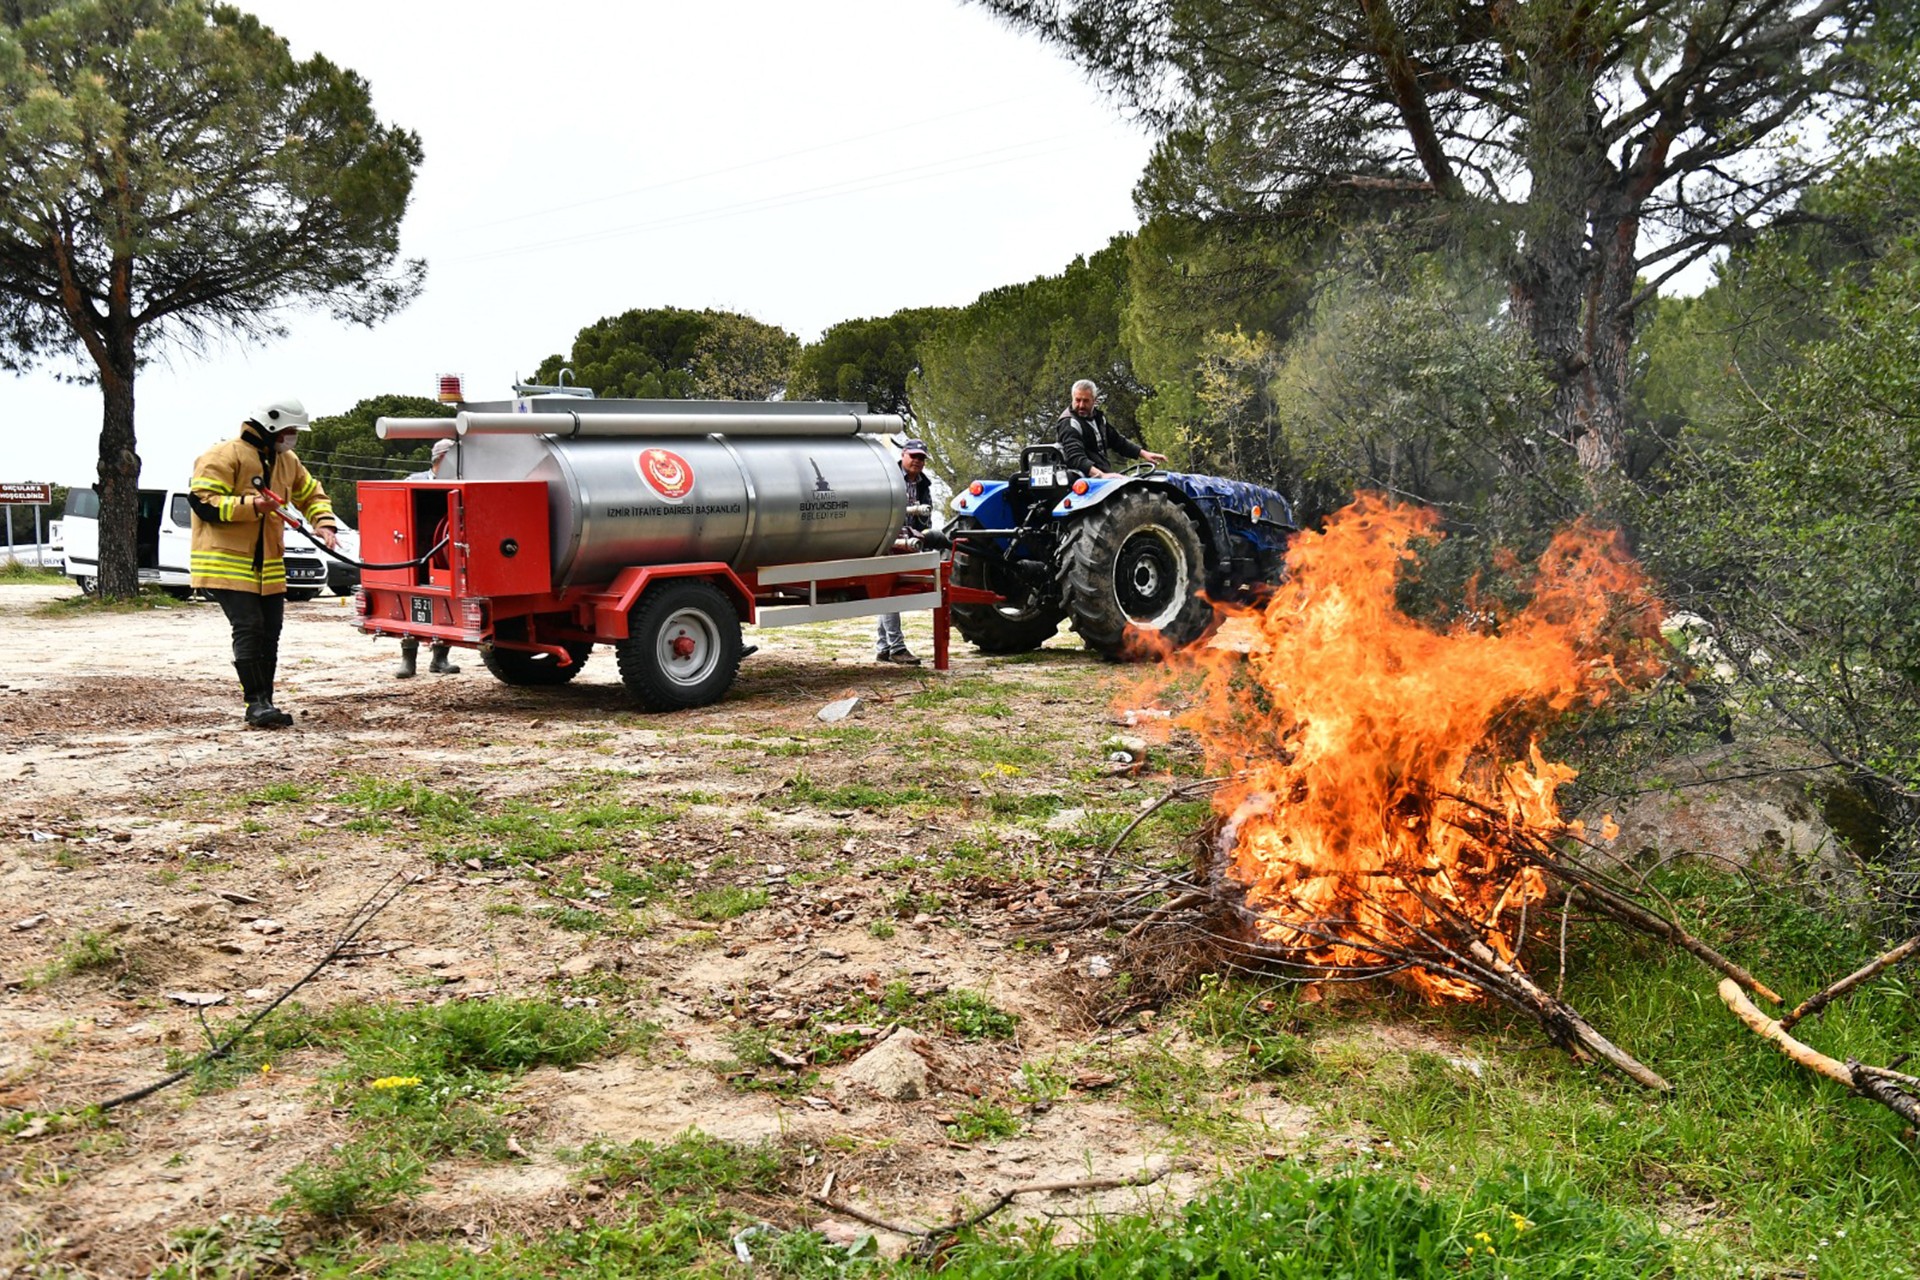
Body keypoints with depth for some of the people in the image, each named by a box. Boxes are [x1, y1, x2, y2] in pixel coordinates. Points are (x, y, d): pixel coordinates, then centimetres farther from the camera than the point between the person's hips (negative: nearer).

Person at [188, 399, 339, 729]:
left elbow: (312, 494, 27)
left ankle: (264, 705, 14)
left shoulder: (286, 461, 15)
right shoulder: (225, 456, -10)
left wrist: (324, 523, 8)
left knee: (269, 634, 7)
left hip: (269, 566, 8)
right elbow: (202, 501, -16)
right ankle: (256, 704, -13)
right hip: (227, 563, -8)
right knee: (248, 629, -15)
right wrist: (250, 505, -25)